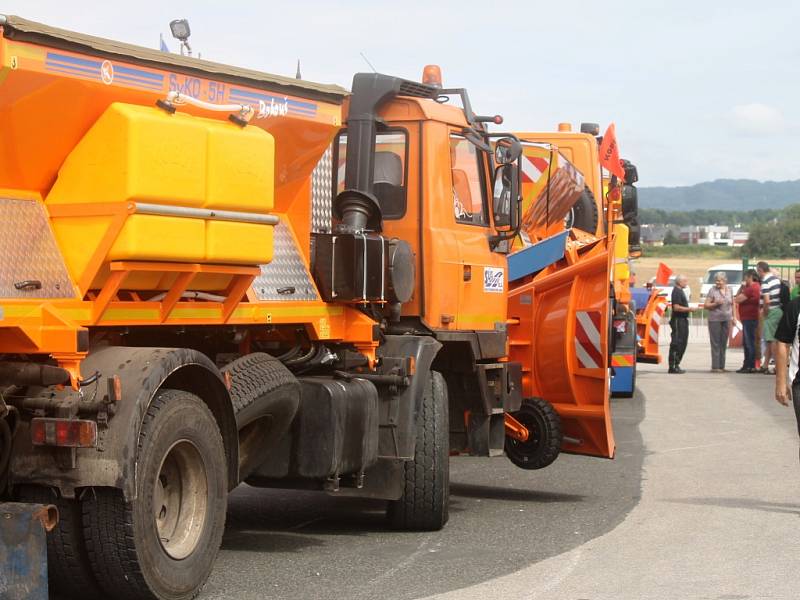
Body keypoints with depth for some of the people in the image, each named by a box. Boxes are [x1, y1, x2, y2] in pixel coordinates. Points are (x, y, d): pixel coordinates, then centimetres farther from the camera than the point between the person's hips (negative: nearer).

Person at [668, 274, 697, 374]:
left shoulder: (680, 291, 18)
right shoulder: (676, 292, -14)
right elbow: (676, 307, -22)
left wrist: (690, 309, 14)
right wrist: (689, 309, -16)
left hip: (683, 320, 11)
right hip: (678, 320, -11)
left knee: (682, 343, 13)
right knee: (676, 343, -9)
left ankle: (676, 365, 18)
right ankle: (673, 367, -8)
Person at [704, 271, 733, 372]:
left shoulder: (729, 291, 9)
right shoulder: (712, 291, -3)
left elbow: (732, 304, 19)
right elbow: (706, 306, -4)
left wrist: (733, 317, 13)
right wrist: (716, 304, -18)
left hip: (726, 320, 5)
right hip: (715, 320, -5)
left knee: (724, 344, 7)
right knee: (716, 344, -6)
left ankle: (721, 366, 12)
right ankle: (715, 366, -4)